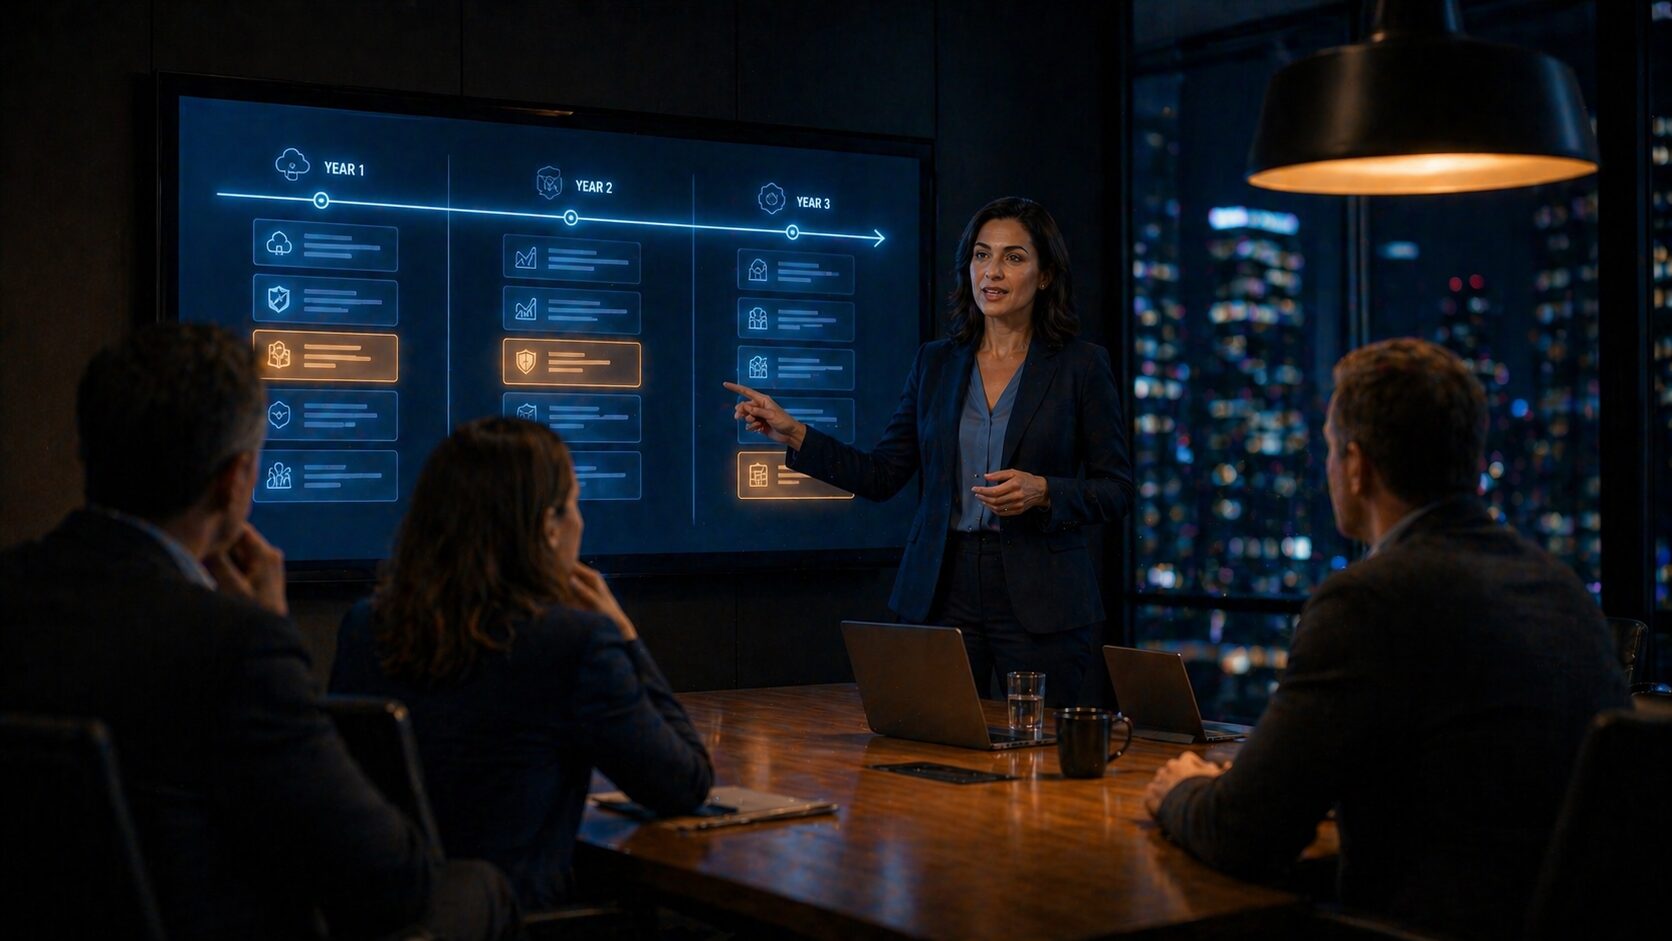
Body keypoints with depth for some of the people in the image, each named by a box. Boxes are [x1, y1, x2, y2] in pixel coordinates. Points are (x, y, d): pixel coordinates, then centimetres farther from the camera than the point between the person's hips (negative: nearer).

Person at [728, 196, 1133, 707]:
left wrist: (1042, 492, -17)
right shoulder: (936, 363, 9)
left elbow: (1116, 491, -1)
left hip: (1041, 602, -2)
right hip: (943, 591, 3)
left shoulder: (1081, 366, 0)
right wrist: (795, 435, 0)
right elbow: (882, 476, 8)